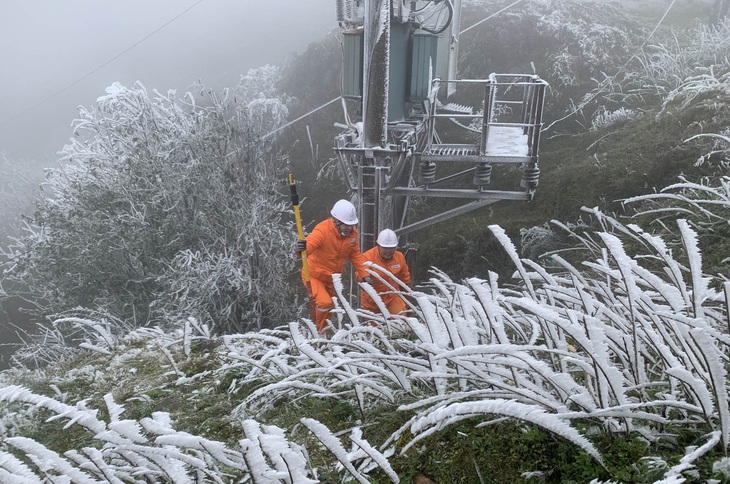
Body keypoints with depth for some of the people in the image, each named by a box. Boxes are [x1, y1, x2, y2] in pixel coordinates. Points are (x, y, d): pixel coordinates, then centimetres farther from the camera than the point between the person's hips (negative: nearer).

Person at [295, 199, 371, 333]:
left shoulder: (352, 233, -10)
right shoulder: (323, 230, -30)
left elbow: (355, 255, 2)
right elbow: (310, 244, -47)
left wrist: (365, 275, -4)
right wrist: (301, 249, -71)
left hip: (333, 278, 6)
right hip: (314, 275, -6)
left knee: (331, 307, 20)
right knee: (324, 303, -26)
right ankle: (319, 332, 0)